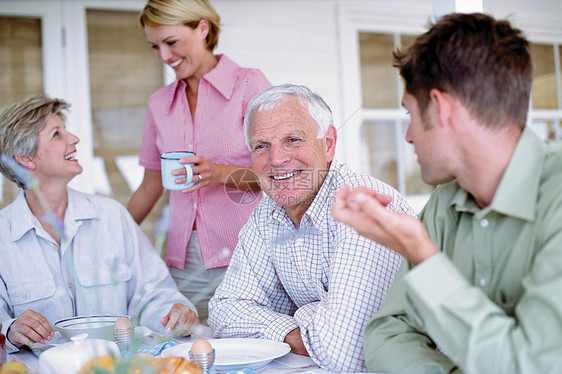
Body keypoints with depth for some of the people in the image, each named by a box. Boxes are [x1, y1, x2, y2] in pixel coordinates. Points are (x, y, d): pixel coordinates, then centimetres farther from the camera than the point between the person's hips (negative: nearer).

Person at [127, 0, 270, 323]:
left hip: (243, 252, -4)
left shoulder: (248, 83, -2)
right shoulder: (159, 103, 13)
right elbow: (150, 188, 19)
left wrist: (222, 173, -19)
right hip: (185, 258, 4)